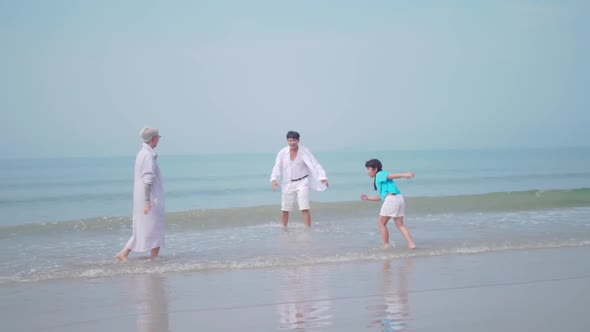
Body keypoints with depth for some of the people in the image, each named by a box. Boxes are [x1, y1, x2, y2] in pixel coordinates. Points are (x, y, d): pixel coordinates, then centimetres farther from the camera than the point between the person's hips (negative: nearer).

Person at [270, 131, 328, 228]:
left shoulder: (305, 152, -9)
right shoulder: (282, 153, -4)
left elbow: (315, 164, -15)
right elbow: (277, 167, -9)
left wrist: (323, 177, -28)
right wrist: (274, 179, -27)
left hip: (302, 182, -2)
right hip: (288, 184, 2)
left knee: (304, 208, -11)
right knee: (285, 209, 8)